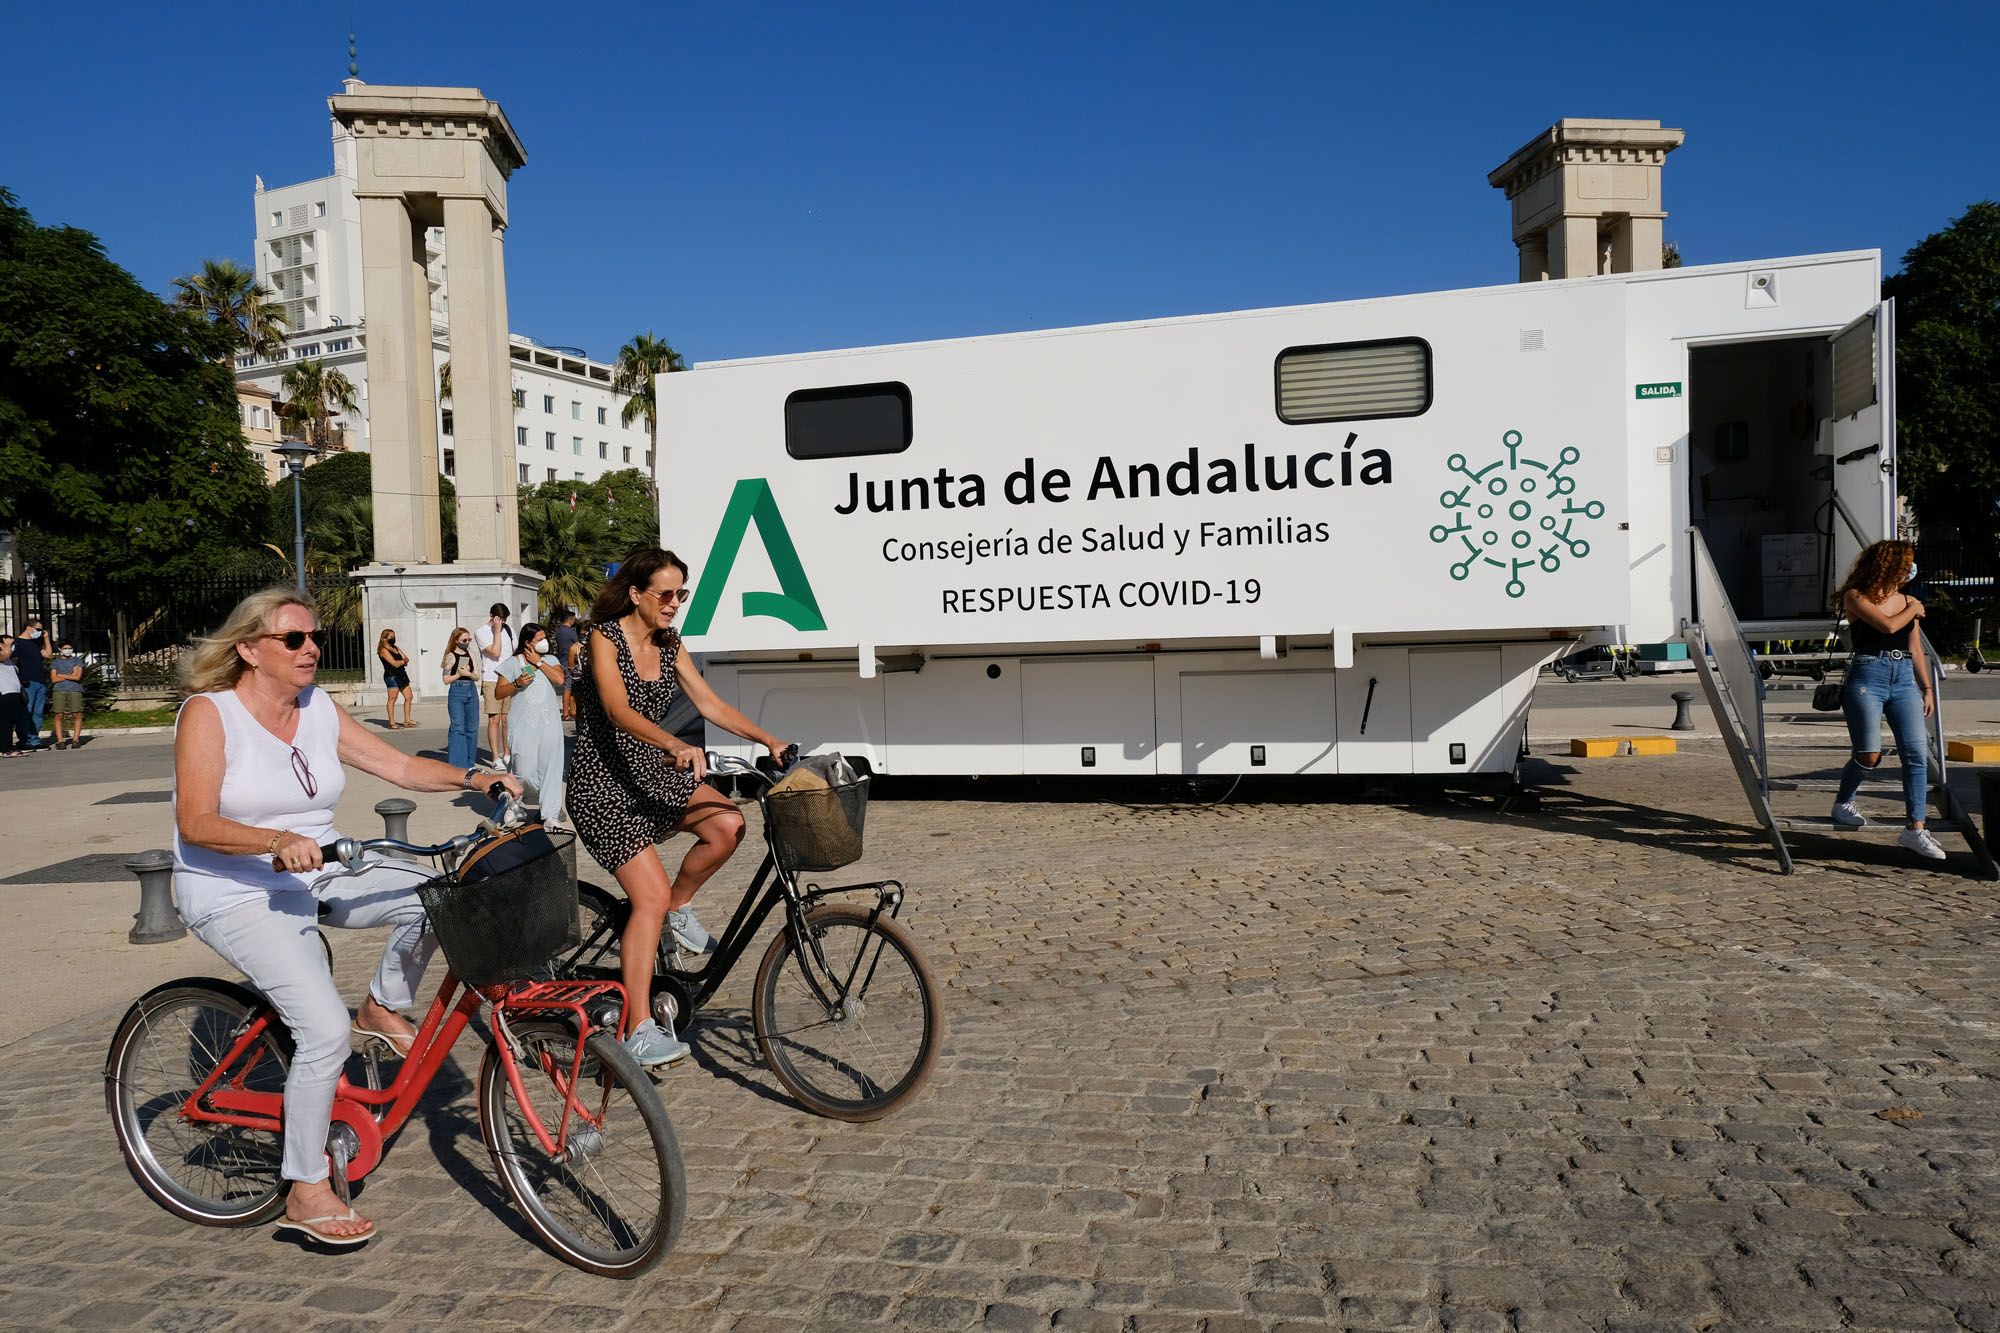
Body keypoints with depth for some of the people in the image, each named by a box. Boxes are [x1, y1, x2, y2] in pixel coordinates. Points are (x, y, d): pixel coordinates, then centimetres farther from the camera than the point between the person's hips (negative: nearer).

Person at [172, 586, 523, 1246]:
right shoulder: (209, 713, -13)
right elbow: (195, 824, -22)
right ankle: (306, 1194, -3)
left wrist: (473, 778, -17)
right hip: (237, 896, -6)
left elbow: (401, 765, 0)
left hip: (315, 876, 6)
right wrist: (277, 840, -39)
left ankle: (384, 1009, 9)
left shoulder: (319, 709, 3)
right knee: (326, 1030, -20)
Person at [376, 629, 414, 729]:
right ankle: (392, 723, -6)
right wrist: (403, 661, 2)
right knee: (392, 699, -7)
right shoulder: (383, 650, -7)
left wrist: (400, 662, -9)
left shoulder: (396, 648, 19)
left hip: (401, 675, 9)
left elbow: (406, 659, 12)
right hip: (391, 676, -9)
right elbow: (394, 663, -16)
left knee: (408, 697, 7)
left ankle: (407, 721, 14)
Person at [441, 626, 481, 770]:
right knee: (458, 728, -11)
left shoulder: (470, 654, 10)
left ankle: (469, 762, 17)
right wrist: (459, 674, -16)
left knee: (472, 728, 8)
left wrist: (468, 673, -11)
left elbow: (477, 676, 9)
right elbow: (446, 680, -3)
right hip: (456, 693, -5)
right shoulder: (451, 656, -2)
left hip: (472, 691, 5)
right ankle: (457, 763, -12)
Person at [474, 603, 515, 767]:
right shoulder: (481, 632, -3)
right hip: (491, 681, -5)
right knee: (494, 719, -6)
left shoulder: (508, 630, 14)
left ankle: (507, 754, 14)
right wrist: (497, 630, -12)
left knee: (507, 719, 6)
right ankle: (496, 757, -2)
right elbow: (495, 652, -15)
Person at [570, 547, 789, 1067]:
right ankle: (638, 1030, -12)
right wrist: (676, 744, -46)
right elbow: (619, 711, -29)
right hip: (604, 781, -6)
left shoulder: (669, 644, 7)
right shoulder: (604, 638, -14)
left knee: (726, 824, -20)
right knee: (651, 894, -18)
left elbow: (709, 703, 4)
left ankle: (678, 909, 6)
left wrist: (769, 740, -9)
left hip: (652, 771, 6)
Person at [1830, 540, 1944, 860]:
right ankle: (1843, 804, 18)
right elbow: (1888, 625, -16)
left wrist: (1927, 689, 16)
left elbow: (1915, 649, 19)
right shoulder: (1855, 597, -2)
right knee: (1869, 755, -10)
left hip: (1904, 679, 6)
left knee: (1917, 753, -5)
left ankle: (1914, 829, -2)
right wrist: (1912, 610, 3)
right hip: (1867, 678, -6)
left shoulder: (1908, 601, 16)